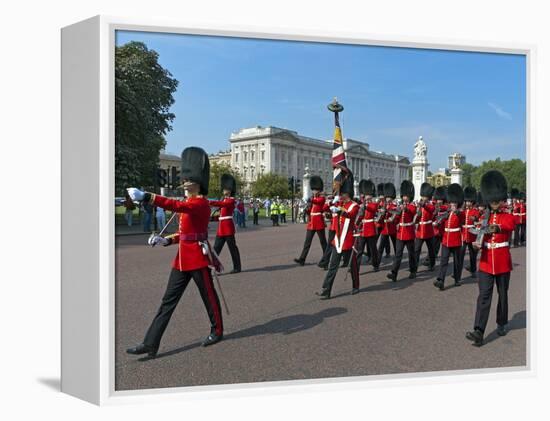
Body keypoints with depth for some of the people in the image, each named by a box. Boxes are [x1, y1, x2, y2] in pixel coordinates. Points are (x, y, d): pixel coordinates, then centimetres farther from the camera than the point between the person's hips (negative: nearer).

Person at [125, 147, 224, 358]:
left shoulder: (201, 204, -14)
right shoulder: (189, 204, 14)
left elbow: (175, 206, -33)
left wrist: (145, 197, -42)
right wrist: (165, 240, 2)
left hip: (198, 257, -9)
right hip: (182, 258, 9)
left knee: (208, 296, 9)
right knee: (168, 300, 6)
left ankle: (217, 331, 31)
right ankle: (150, 344, 8)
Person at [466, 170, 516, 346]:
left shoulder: (509, 217, -4)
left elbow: (508, 226, -30)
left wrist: (497, 228, -53)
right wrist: (478, 244, -15)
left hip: (503, 263, -2)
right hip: (486, 262, 2)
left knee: (502, 294, 14)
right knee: (483, 296, -5)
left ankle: (502, 324, 35)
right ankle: (479, 332, -11)